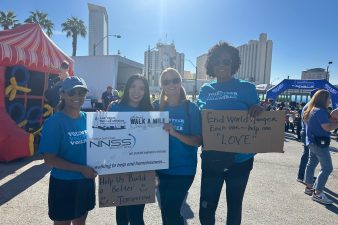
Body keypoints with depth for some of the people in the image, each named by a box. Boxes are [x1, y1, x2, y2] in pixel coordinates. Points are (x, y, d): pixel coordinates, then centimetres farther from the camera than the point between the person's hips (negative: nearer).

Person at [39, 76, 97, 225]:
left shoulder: (87, 119, 0)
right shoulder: (54, 122, -15)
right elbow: (49, 159, -17)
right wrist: (81, 169, -22)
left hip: (86, 181, 5)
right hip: (63, 184, -5)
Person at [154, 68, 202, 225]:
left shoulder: (191, 108, -10)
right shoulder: (158, 107, -1)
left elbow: (198, 141, -13)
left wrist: (175, 133, -27)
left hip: (183, 170, -4)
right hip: (162, 167, 4)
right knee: (166, 211, 19)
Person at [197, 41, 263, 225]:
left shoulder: (246, 88, -3)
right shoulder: (206, 90, 3)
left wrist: (258, 110, -22)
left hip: (239, 159, -1)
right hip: (211, 159, 2)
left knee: (234, 207, 18)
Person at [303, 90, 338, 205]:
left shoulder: (313, 110, 12)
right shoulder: (320, 111, -17)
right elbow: (327, 127, -23)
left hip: (313, 142, 10)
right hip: (320, 143, -10)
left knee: (311, 164, 16)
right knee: (327, 168, -6)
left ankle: (309, 187, 26)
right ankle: (317, 193, -5)